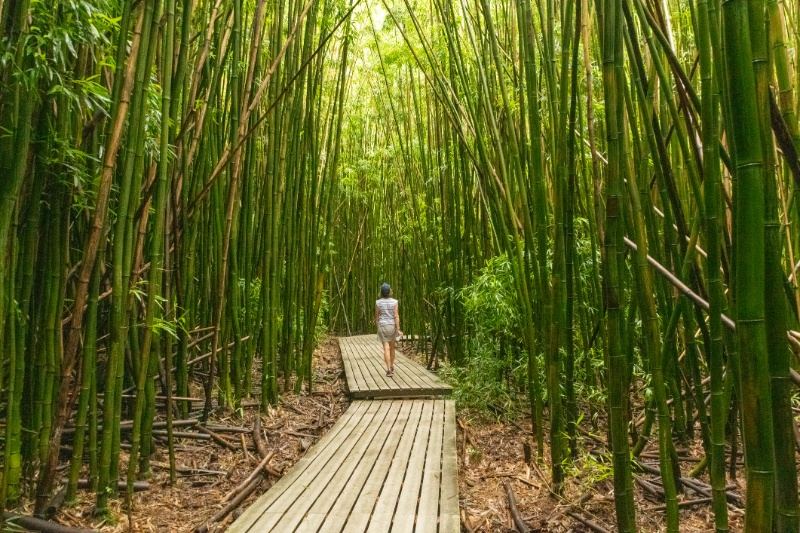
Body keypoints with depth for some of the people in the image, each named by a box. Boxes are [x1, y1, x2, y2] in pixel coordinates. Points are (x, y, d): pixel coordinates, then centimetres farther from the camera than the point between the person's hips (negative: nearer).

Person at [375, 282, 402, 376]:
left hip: (382, 326, -1)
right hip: (392, 326, 1)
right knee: (392, 347, 17)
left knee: (386, 348, -3)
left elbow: (376, 316, 3)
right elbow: (396, 316, -12)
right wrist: (398, 329, -10)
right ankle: (392, 367, 28)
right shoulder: (394, 302, -7)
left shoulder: (378, 302, -5)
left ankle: (389, 370, -11)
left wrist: (378, 327, 15)